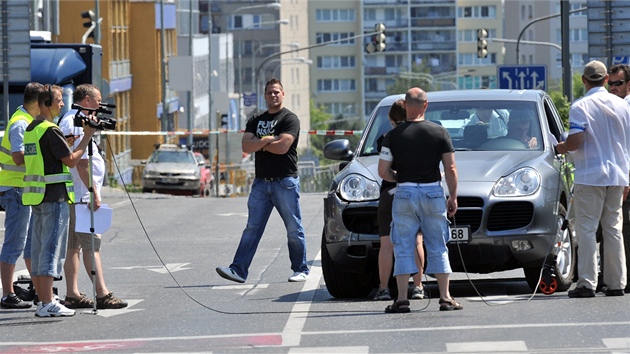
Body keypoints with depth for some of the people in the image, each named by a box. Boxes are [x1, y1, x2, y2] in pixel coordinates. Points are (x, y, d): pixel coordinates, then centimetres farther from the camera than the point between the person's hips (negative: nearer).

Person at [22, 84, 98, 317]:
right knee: (52, 248, -8)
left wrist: (68, 141, 15)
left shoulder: (30, 129, 14)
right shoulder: (50, 130, -14)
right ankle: (48, 304, -10)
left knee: (38, 250, 10)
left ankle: (43, 301, 14)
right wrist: (87, 137, -5)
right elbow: (71, 160, -14)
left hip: (35, 195, 9)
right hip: (54, 196, -9)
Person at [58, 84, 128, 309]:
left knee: (74, 245, 10)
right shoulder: (79, 124, -15)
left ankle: (72, 294, 11)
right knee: (91, 244, -10)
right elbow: (82, 163, -21)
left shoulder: (66, 122, 18)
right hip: (81, 195, -10)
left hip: (71, 196, 10)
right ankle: (102, 294, -12)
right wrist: (94, 193, -20)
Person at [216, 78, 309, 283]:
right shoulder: (256, 121, 16)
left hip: (285, 182, -5)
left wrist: (258, 143, -4)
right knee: (252, 228, 0)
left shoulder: (290, 119, -2)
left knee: (294, 229, 2)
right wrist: (267, 140, -12)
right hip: (261, 182, 5)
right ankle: (239, 269, -5)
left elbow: (282, 147, -17)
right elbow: (246, 146, 2)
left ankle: (300, 270, 11)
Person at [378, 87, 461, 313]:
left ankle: (402, 299, -2)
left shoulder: (393, 135, -2)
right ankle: (445, 298, 5)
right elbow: (451, 169, -2)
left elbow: (383, 171, -2)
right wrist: (453, 197, 7)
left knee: (403, 249, 4)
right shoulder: (440, 132, 0)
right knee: (438, 249, 7)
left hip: (404, 193, -1)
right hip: (433, 193, 1)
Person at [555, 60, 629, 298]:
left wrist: (560, 147, 4)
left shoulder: (581, 107, -10)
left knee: (586, 229, -3)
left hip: (590, 176, -5)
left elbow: (575, 142, -19)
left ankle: (587, 284, -8)